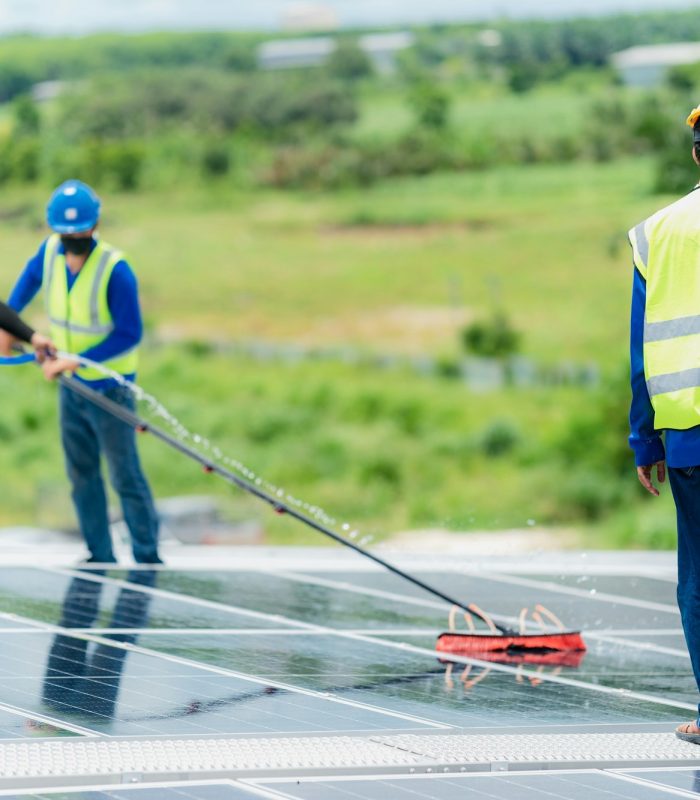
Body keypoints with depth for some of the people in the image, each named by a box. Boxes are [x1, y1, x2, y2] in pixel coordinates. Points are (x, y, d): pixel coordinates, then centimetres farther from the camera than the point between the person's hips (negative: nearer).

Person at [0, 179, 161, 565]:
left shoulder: (115, 270, -23)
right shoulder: (50, 251, -6)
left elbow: (129, 335, -20)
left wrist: (75, 360, -23)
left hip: (109, 386, -6)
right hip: (70, 386, 6)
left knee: (124, 475, -4)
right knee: (81, 473, 11)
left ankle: (147, 556, 4)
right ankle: (100, 555, 19)